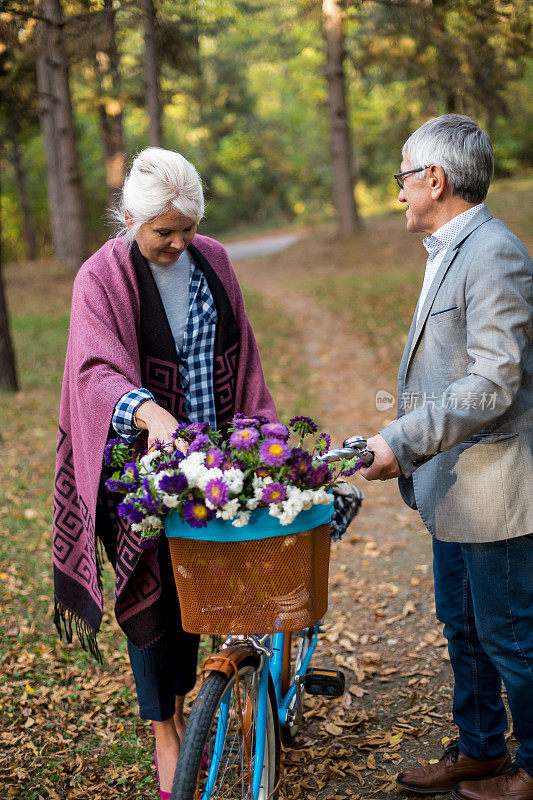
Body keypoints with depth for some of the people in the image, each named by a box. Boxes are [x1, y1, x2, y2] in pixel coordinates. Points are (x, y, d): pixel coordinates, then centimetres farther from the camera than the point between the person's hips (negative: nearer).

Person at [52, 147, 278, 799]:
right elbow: (97, 371, -24)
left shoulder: (211, 261, 4)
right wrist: (149, 411, -43)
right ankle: (164, 738, 21)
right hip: (142, 462, -4)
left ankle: (181, 704, 35)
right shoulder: (101, 278, -11)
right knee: (152, 593, 4)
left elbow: (241, 357, 11)